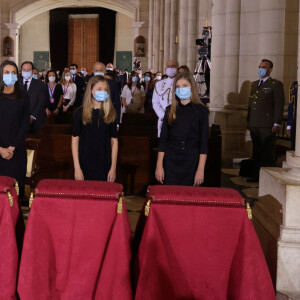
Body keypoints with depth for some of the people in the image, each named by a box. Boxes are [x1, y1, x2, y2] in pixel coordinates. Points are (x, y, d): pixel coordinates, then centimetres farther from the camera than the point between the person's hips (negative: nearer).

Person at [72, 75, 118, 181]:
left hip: (104, 166, 1)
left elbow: (114, 141, 3)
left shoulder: (110, 113, 2)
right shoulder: (80, 112, -1)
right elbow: (75, 140, -1)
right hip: (84, 165, -1)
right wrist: (77, 168, -7)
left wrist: (113, 168, -1)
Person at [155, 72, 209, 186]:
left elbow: (204, 142, -2)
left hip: (191, 164, -1)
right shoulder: (170, 110, 7)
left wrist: (201, 169, -8)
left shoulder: (201, 111, 1)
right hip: (171, 163, 2)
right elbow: (163, 139, 6)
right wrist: (159, 165, 0)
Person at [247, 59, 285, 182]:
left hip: (267, 126, -7)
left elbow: (279, 105, -8)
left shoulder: (275, 85, -3)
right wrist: (248, 121, 17)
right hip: (254, 125, 7)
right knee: (256, 150, 11)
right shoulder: (254, 84, 19)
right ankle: (256, 175, 18)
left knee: (268, 152, -3)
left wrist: (276, 124, -13)